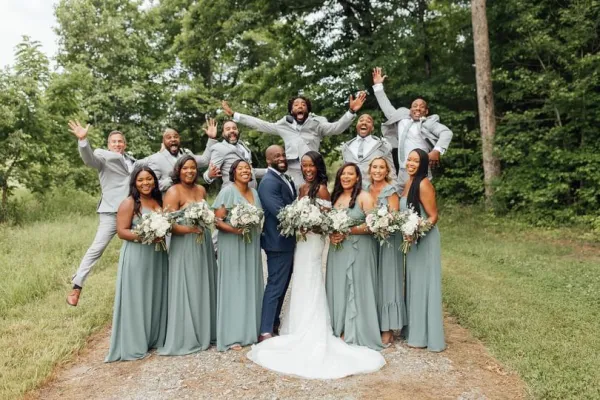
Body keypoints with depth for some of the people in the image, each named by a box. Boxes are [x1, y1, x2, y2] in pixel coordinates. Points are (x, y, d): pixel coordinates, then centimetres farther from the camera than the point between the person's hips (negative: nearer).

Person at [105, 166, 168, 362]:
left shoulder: (159, 201, 12)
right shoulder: (129, 203, -7)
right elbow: (121, 231, -12)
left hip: (158, 255, 7)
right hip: (136, 257, -6)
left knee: (156, 297, 13)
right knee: (136, 299, -1)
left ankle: (155, 338, 25)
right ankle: (134, 344, 9)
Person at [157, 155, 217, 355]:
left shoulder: (201, 190, 10)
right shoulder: (173, 192, -10)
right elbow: (168, 224, -17)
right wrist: (190, 229, -26)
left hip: (204, 244, 7)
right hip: (184, 248, -7)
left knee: (204, 289, 14)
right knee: (186, 291, 0)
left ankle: (204, 332, 28)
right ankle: (185, 339, 12)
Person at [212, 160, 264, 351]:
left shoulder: (254, 192, 11)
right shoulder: (227, 191, -8)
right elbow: (217, 220, -14)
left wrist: (255, 228, 2)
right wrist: (235, 230, -26)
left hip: (252, 246, 7)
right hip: (232, 246, -6)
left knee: (251, 286, 12)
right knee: (233, 288, -2)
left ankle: (251, 330, 24)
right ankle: (232, 336, 8)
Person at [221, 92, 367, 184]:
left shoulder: (317, 124, 8)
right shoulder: (284, 125, 13)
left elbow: (336, 127, -4)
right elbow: (260, 124, 16)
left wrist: (351, 111, -21)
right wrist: (234, 114, 15)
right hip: (291, 172, 1)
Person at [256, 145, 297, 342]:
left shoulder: (285, 178, 12)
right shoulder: (269, 182, -18)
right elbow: (279, 211, -27)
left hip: (288, 241, 10)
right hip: (278, 242, -10)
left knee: (282, 285, 19)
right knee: (275, 286, -4)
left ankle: (274, 324, 33)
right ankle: (265, 332, 4)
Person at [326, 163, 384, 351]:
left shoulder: (364, 197, -7)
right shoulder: (335, 197, 12)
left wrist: (347, 232, -18)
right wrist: (331, 234, -2)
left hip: (358, 250, -6)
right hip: (338, 250, 6)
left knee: (356, 290, 0)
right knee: (338, 290, 8)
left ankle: (356, 334, 11)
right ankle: (340, 330, 20)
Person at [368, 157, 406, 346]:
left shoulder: (391, 191, -7)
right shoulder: (367, 190, 10)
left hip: (387, 241, -5)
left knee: (386, 282, 0)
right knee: (373, 283, 9)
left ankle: (388, 330, 9)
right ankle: (373, 325, 19)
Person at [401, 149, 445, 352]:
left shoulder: (423, 184, -17)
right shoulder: (409, 183, 9)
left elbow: (433, 216, -17)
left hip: (424, 239, -9)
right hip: (412, 239, 9)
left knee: (424, 284, 0)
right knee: (414, 283, 15)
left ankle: (425, 336, 12)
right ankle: (415, 331, 28)